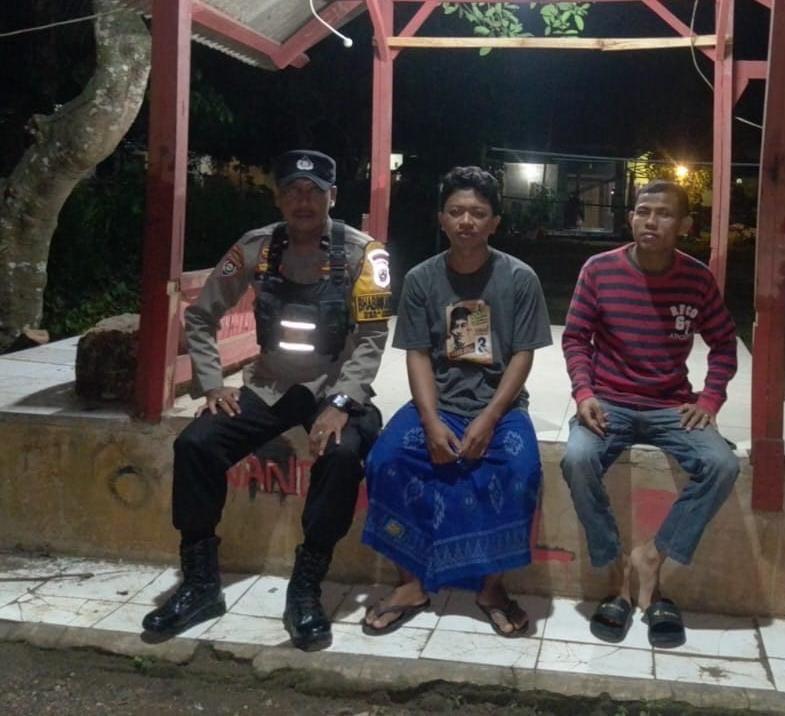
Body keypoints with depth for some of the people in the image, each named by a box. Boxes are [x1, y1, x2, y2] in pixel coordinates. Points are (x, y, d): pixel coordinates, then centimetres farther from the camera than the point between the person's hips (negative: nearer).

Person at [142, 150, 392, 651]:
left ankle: (306, 588, -19)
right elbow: (201, 316, 7)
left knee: (343, 453, -35)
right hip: (268, 387, 3)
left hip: (335, 388, -3)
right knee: (194, 445, -18)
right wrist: (212, 384, -3)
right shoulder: (255, 248, -1)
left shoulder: (362, 252, -10)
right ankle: (201, 583, -5)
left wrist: (339, 404, -26)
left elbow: (372, 339, -15)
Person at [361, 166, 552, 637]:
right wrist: (432, 421, -17)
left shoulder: (520, 278, -4)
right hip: (437, 403, 2)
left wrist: (488, 419, -17)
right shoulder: (421, 279, 0)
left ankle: (492, 585, -9)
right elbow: (418, 356, -1)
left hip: (500, 405, -1)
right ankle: (413, 583, -8)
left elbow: (522, 357, -4)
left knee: (522, 470, -30)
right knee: (387, 460, -25)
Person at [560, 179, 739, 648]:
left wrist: (710, 399, -4)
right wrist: (584, 393, -14)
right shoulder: (599, 270, -6)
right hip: (609, 403, -1)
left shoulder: (698, 279, -2)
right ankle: (619, 573, -14)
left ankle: (652, 557, -10)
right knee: (578, 460, -32)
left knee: (722, 465, -27)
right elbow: (575, 338, 2)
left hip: (671, 406, 1)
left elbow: (724, 342, 11)